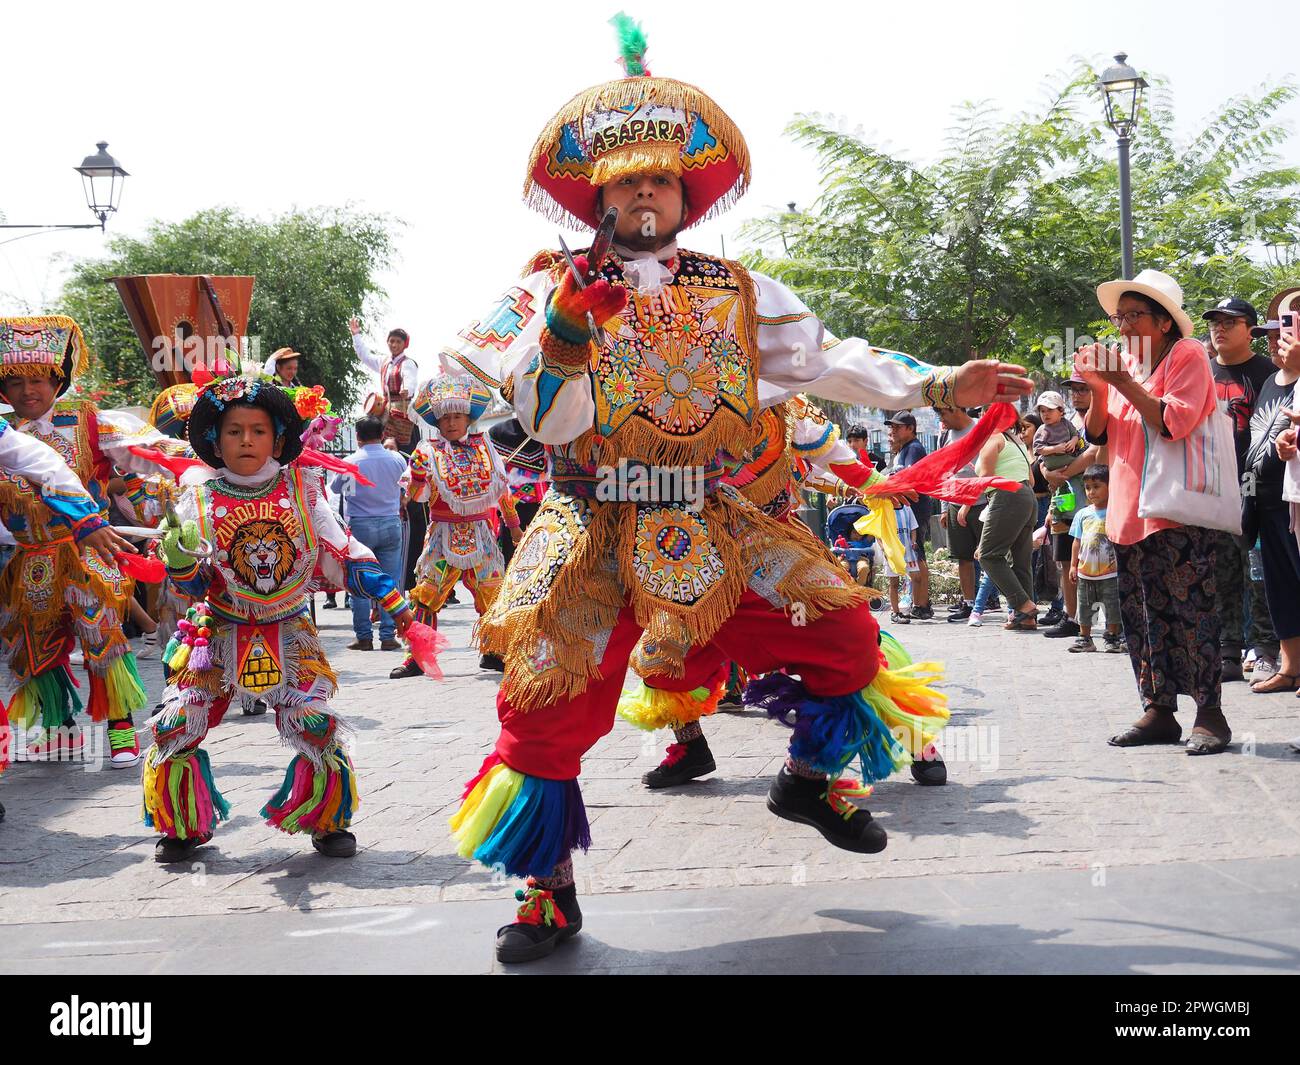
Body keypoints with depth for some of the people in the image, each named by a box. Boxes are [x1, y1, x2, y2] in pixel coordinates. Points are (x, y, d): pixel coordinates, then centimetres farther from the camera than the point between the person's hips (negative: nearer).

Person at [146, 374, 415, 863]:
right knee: (175, 728, -6)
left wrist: (392, 599, -6)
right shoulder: (200, 501, -3)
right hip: (218, 633, 1)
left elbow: (342, 553, 0)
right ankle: (184, 826, 17)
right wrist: (180, 560, -30)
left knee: (315, 726, -13)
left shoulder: (300, 490, -2)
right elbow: (196, 585, -7)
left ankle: (327, 822, 11)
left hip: (289, 634, 0)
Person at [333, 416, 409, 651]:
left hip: (360, 526, -2)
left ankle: (364, 637, 4)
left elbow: (336, 488, 9)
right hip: (391, 523, 2)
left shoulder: (350, 462, -7)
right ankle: (388, 636, 2)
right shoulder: (396, 459, 0)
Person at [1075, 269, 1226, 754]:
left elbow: (1173, 423, -16)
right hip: (1129, 513, 7)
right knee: (1143, 617, 7)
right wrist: (1096, 389, -3)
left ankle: (1209, 714, -4)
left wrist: (1124, 383, -15)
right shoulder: (1121, 363, 15)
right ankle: (1159, 711, 13)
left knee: (1192, 611, -9)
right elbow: (1098, 435, 13)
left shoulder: (1187, 357, -3)